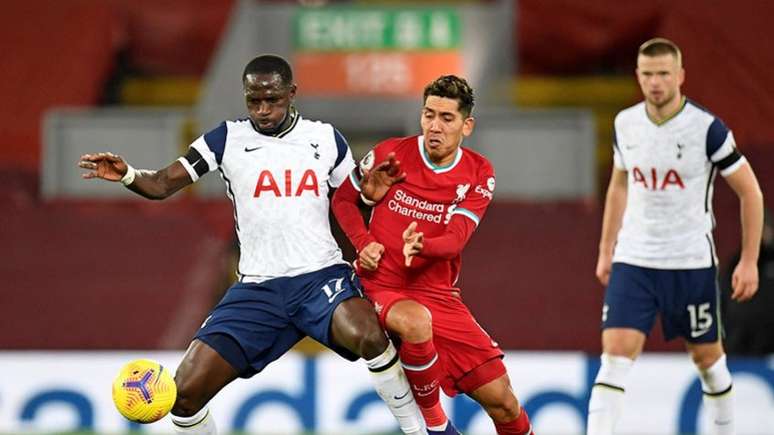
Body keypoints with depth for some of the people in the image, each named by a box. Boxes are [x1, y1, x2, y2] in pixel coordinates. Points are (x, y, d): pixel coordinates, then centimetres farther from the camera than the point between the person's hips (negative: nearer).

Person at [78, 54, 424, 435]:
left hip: (320, 275, -1)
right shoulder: (228, 139, 5)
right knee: (185, 393, -11)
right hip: (257, 288, 2)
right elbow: (162, 185, 1)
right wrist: (126, 175, -20)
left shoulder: (325, 138, 7)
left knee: (368, 336, -36)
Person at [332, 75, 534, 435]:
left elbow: (456, 239, -13)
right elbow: (343, 199, 11)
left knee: (501, 400, -4)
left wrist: (421, 246, -35)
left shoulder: (478, 174, 0)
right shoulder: (391, 154, -4)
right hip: (381, 286, -2)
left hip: (439, 295, 3)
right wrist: (364, 243, -6)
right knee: (417, 322, -39)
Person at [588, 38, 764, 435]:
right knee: (615, 355, -11)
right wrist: (605, 250, 18)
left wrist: (749, 261, -8)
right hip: (633, 260, 3)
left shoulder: (707, 128, -13)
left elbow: (750, 192, -5)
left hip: (691, 263, -2)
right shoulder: (626, 124, 1)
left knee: (707, 357, 12)